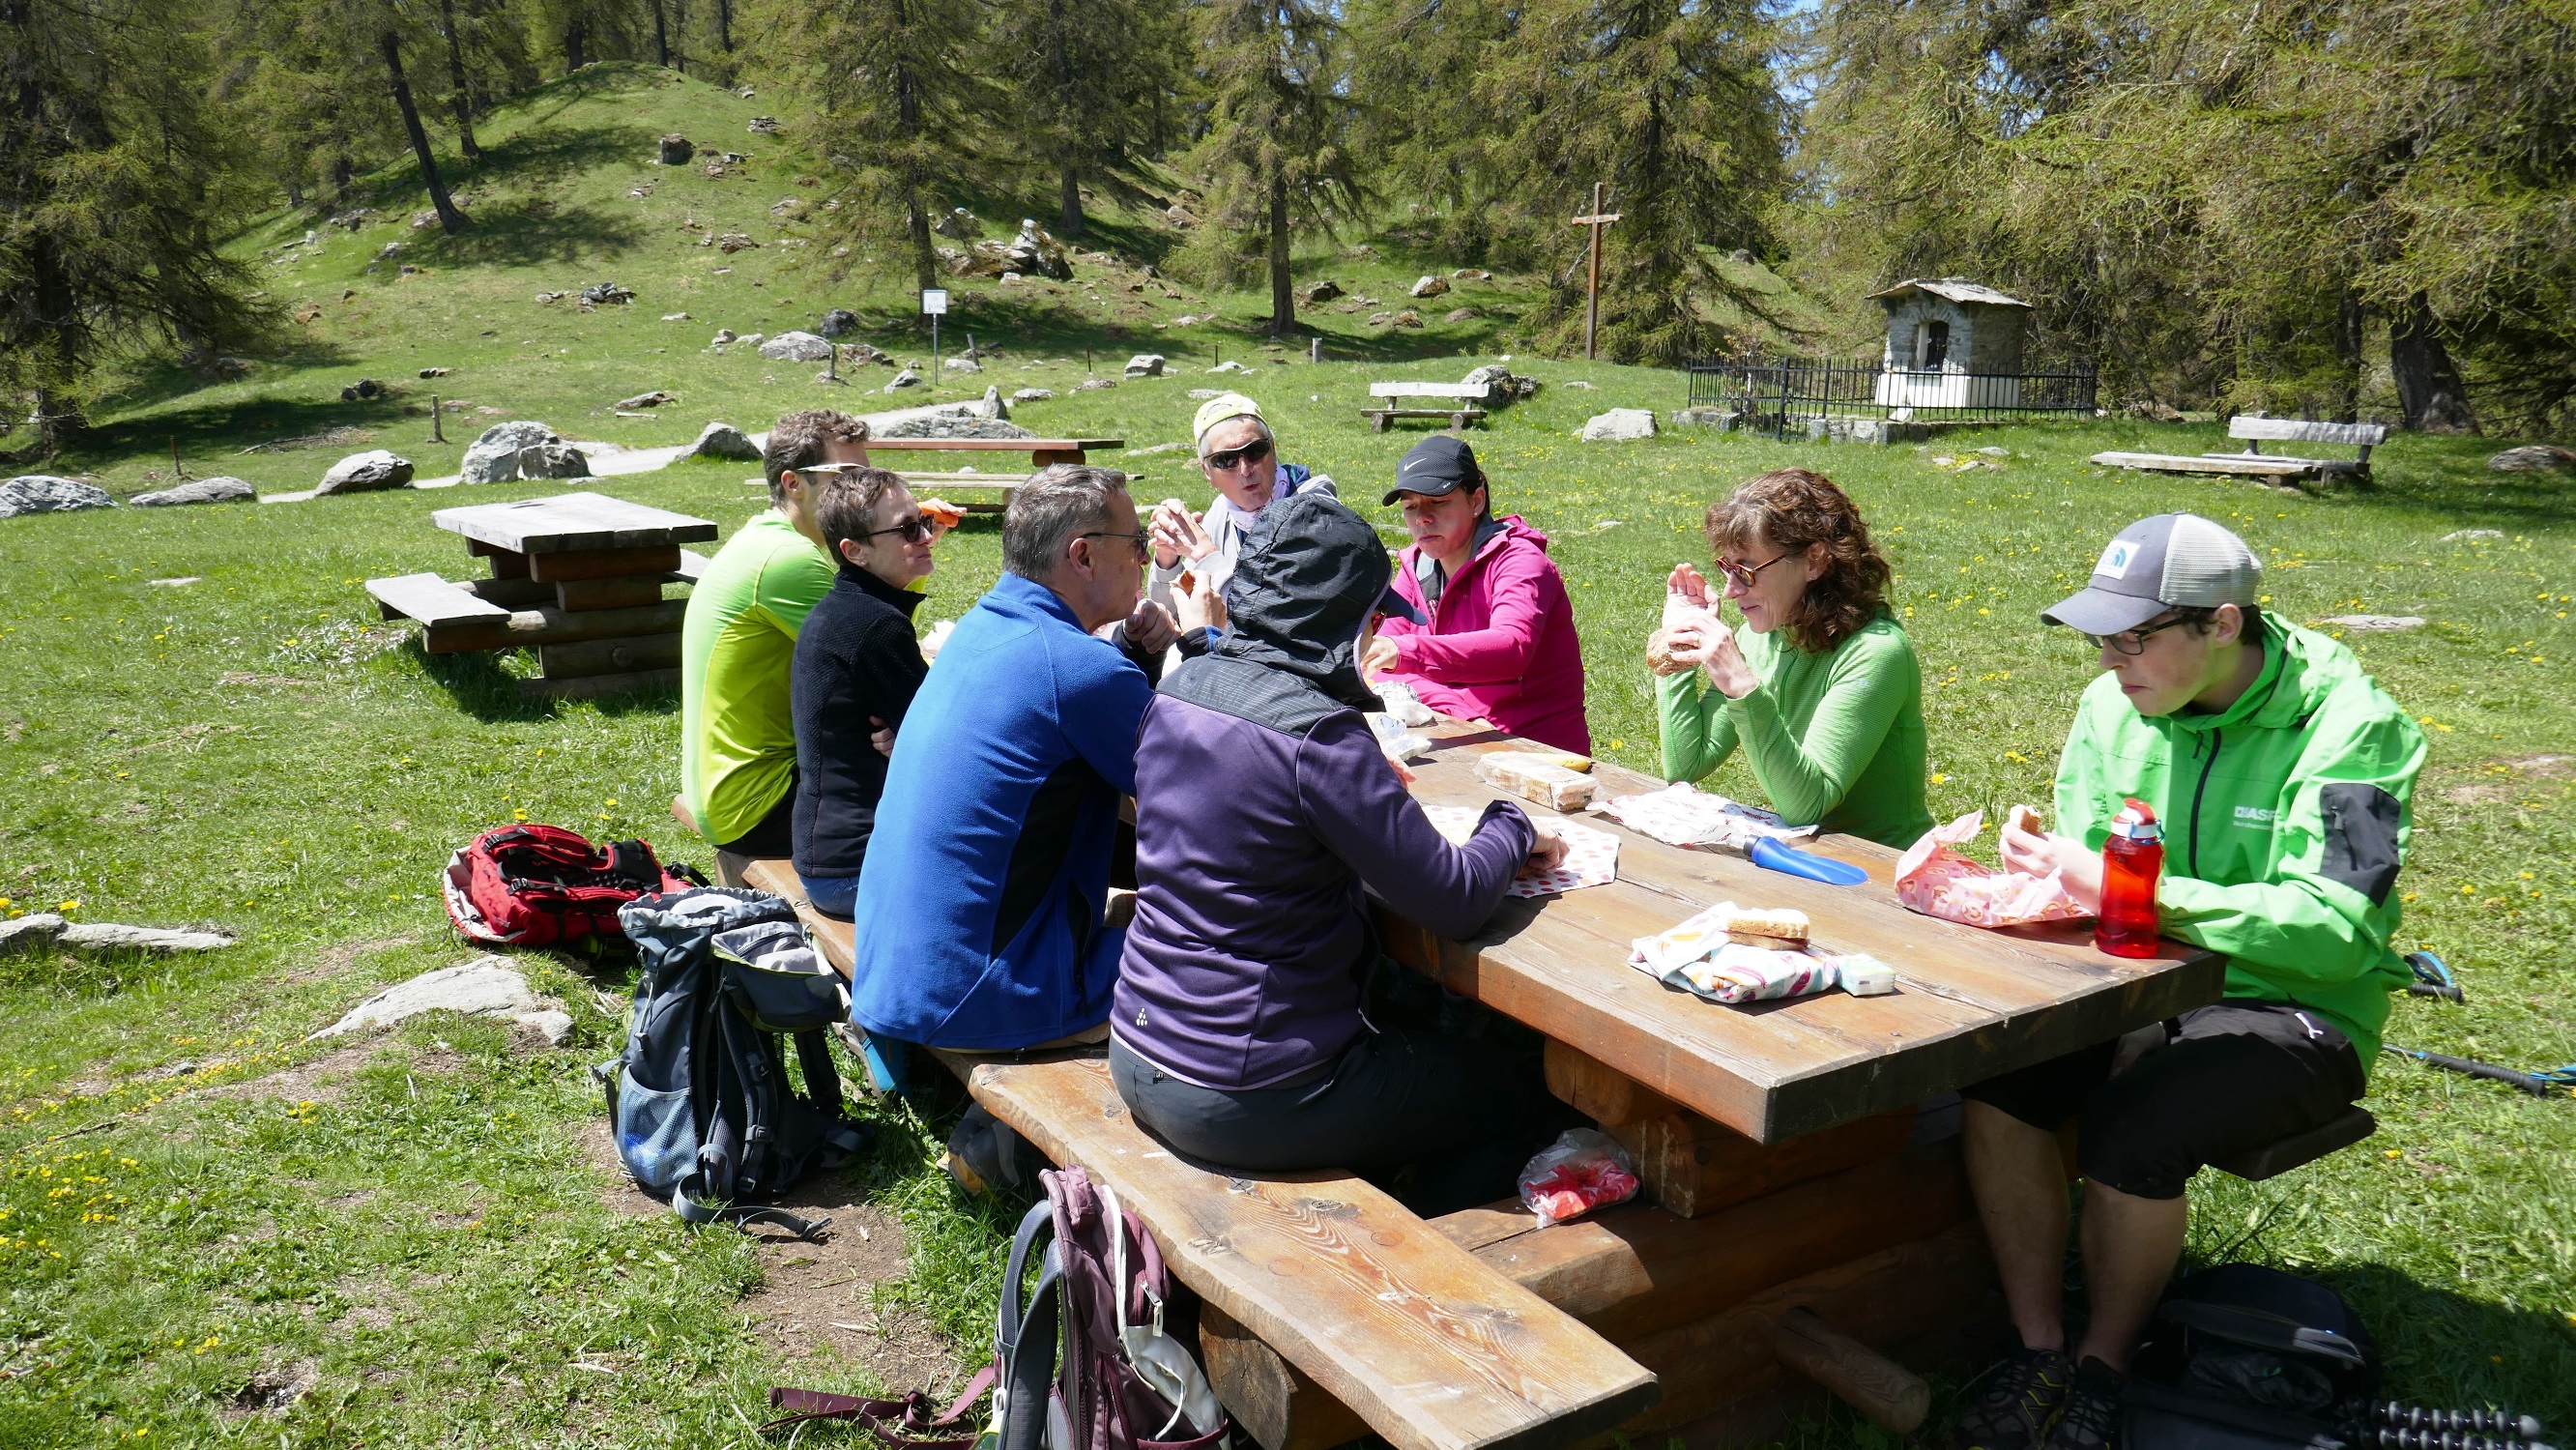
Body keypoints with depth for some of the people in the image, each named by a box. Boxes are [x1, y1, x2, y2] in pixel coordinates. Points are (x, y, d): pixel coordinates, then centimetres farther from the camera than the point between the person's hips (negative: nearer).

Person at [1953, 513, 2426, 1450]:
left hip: (2293, 1010, -5)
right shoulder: (2116, 703, 2)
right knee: (1995, 1073, -22)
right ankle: (2039, 1349, -7)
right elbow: (2085, 861, 6)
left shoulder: (2349, 726, -16)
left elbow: (2335, 929, -26)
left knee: (2131, 1129, -31)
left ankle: (2104, 1371, -4)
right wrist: (2035, 877, -20)